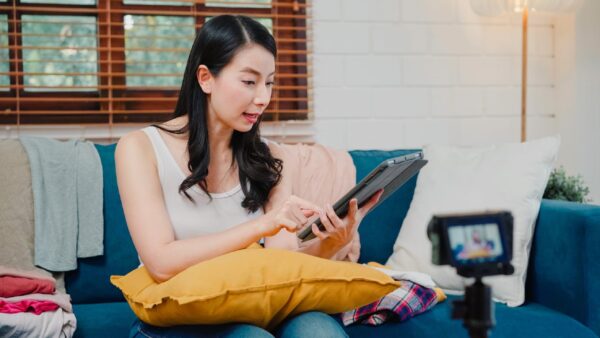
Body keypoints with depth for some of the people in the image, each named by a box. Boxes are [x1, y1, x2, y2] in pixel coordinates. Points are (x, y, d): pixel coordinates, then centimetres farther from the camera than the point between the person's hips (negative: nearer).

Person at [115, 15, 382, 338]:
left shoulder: (267, 158, 6)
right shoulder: (140, 147, -6)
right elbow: (162, 263, -16)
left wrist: (328, 244, -24)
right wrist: (262, 225, -26)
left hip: (255, 311, 3)